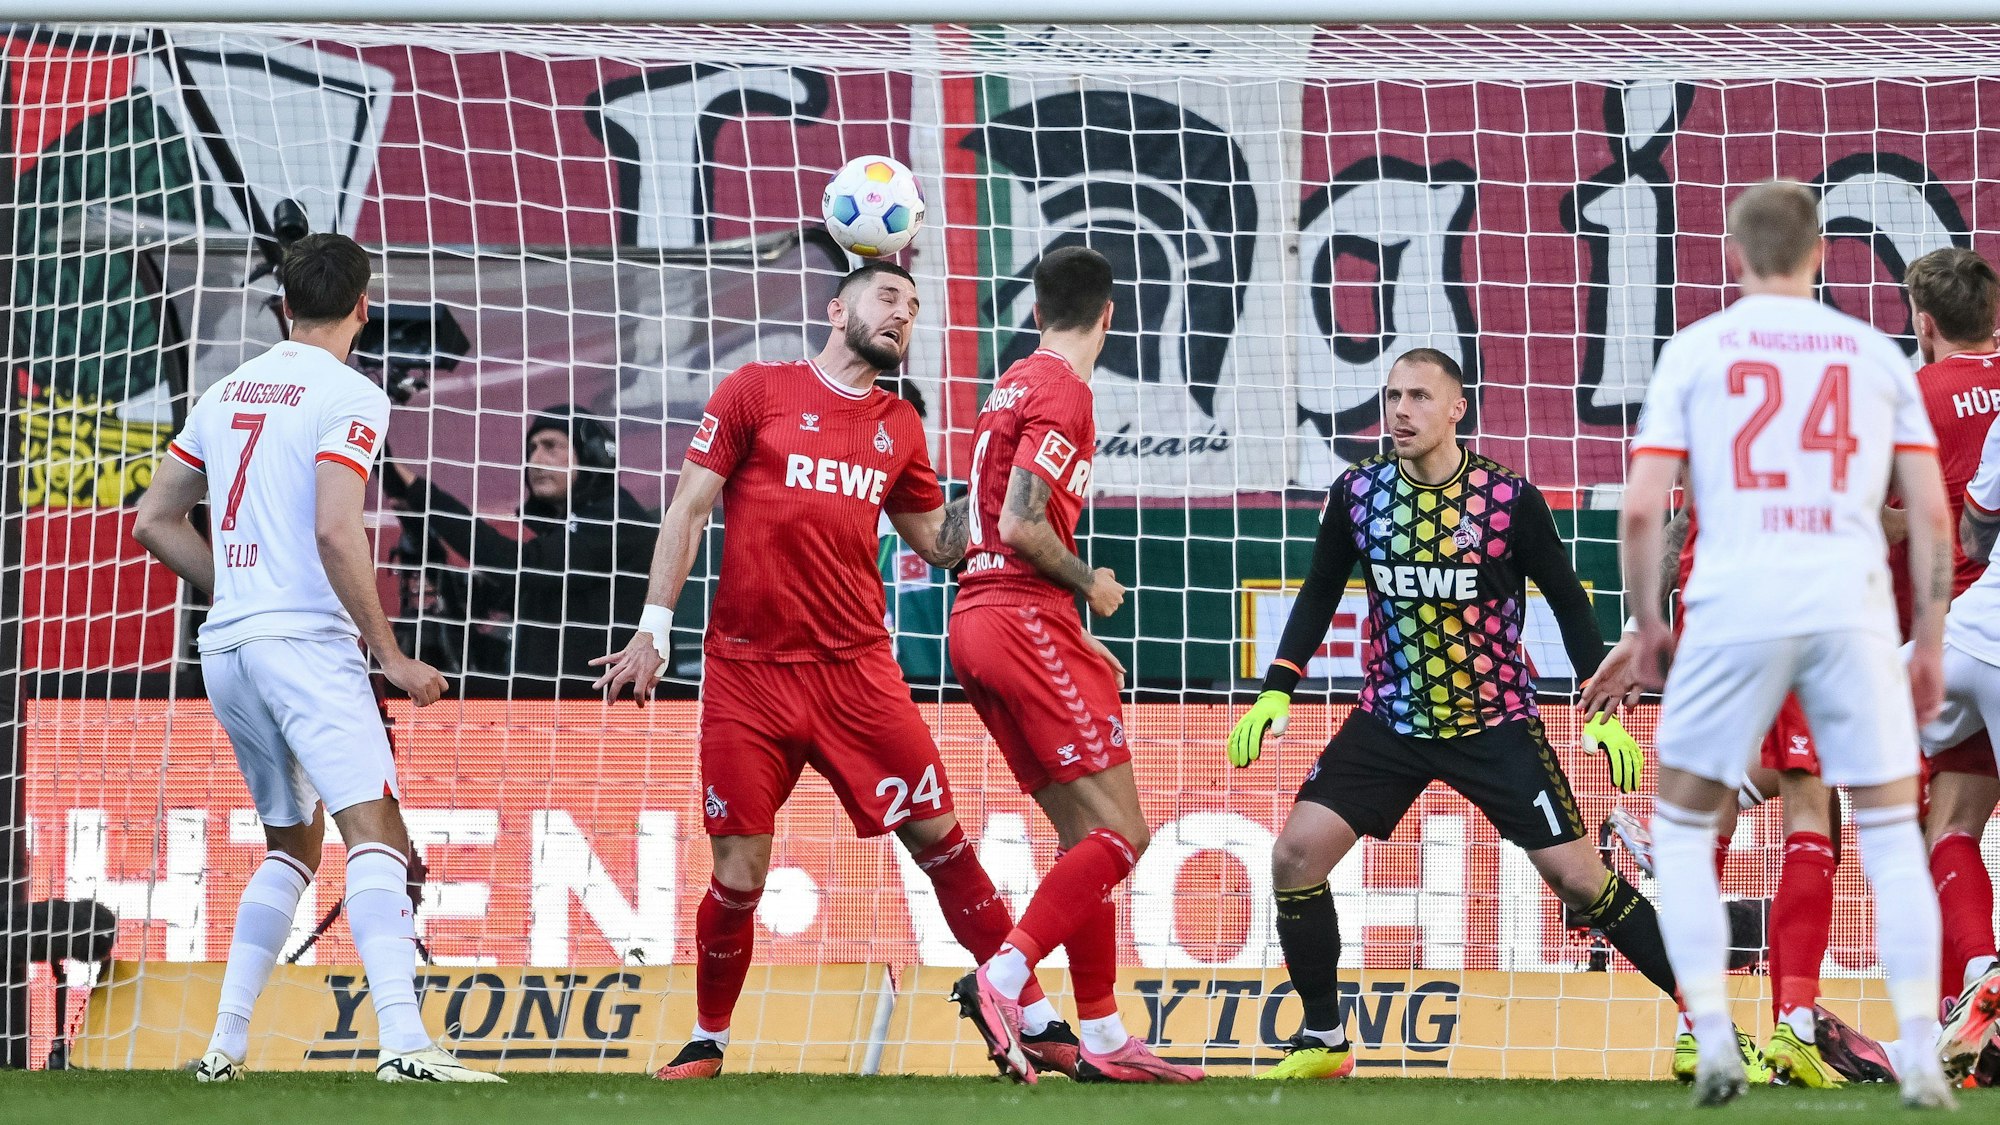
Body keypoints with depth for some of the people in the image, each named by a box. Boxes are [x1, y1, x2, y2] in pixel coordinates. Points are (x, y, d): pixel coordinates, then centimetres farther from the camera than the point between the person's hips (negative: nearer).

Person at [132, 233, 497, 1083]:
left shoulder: (227, 393, 15)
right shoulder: (349, 398, -6)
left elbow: (155, 521, 19)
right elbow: (335, 532, -17)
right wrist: (390, 655, -11)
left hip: (226, 649, 8)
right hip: (307, 641, -8)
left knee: (291, 845, 20)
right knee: (376, 832, -16)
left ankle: (225, 1042, 16)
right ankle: (403, 1039, -32)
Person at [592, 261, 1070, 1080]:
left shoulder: (898, 428, 14)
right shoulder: (757, 391, 3)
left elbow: (941, 542, 22)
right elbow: (689, 508, 2)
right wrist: (653, 627, -4)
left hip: (857, 670, 3)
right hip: (749, 673, -3)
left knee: (940, 836, -3)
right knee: (738, 875, -4)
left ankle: (1034, 1017, 3)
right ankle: (706, 1042, 17)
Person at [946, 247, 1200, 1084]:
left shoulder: (1013, 387, 19)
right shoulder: (1062, 392, -9)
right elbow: (1022, 526, -19)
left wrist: (1078, 650, 23)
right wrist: (1091, 586, -2)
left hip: (977, 622, 9)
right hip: (1027, 621, -9)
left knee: (1083, 834, 10)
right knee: (1121, 833, -11)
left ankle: (1103, 1039, 9)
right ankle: (1002, 980, -22)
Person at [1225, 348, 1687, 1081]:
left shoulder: (1509, 499, -13)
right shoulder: (1357, 495, -5)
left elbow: (1568, 602, -3)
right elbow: (1319, 597, 9)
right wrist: (1275, 694, 1)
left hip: (1496, 724, -3)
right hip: (1390, 719, 3)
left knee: (1578, 877, -8)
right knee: (1295, 855, -10)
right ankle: (1323, 1041, 6)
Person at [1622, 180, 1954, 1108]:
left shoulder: (1695, 350, 7)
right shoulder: (1876, 354, 12)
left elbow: (1642, 507, 0)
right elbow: (1930, 512, 8)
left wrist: (1647, 625, 12)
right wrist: (1930, 642, 15)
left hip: (1736, 608, -1)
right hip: (1852, 608, 1)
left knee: (1682, 830, 13)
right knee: (1893, 838, 10)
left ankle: (1714, 1046, 2)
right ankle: (1919, 1057, -1)